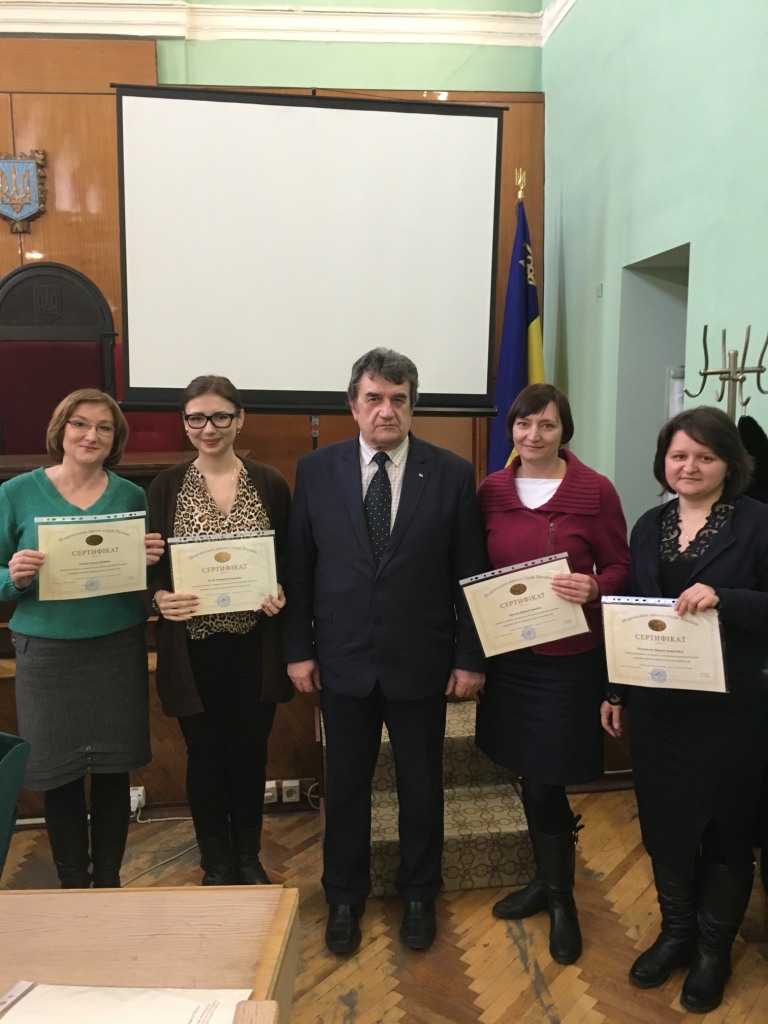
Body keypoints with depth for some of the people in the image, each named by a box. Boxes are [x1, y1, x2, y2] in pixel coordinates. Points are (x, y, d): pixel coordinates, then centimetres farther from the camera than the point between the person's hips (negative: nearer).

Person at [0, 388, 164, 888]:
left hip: (118, 652, 1)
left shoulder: (132, 496, 2)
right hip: (48, 654, -1)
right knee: (58, 776, 9)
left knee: (114, 772, 10)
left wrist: (153, 560, -13)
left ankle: (108, 881, 31)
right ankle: (72, 885, 31)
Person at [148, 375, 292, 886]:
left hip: (255, 644, 0)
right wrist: (160, 597, -17)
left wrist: (280, 592, -15)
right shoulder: (166, 485, 0)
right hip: (193, 646, 0)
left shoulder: (270, 482, 0)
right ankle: (217, 866, 34)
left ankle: (248, 858, 37)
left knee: (250, 754, 13)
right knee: (205, 757, 13)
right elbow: (151, 565, 2)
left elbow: (290, 559, 4)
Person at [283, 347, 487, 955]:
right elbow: (298, 566, 2)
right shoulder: (316, 470, -2)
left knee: (422, 786, 15)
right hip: (343, 660, 1)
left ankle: (419, 895, 39)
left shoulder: (451, 474, -5)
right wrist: (298, 649, -1)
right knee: (345, 785, 15)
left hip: (421, 662, 0)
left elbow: (470, 572, -3)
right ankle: (345, 897, 38)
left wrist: (470, 657, -4)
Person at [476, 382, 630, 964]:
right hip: (510, 655, 4)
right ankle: (547, 880, 40)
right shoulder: (492, 491, 2)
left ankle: (562, 900, 28)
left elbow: (620, 568, -4)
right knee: (529, 777, 16)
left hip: (571, 658, -4)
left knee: (546, 782, 3)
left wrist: (594, 588, -24)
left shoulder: (596, 491, -9)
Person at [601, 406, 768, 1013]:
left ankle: (714, 949, 35)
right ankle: (676, 932, 39)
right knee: (664, 822, 16)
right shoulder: (651, 525, 6)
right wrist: (615, 689, 10)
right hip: (656, 704, 5)